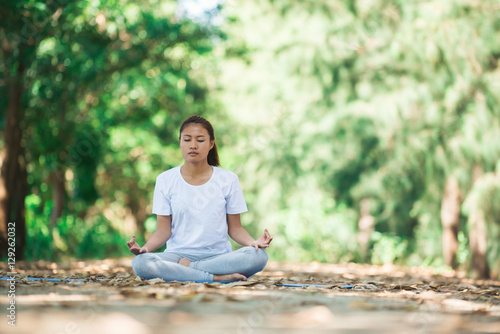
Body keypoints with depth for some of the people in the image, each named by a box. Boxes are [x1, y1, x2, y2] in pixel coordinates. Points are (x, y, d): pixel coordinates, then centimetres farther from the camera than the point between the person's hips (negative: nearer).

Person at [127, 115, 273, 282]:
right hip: (179, 254, 0)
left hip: (218, 255, 0)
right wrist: (145, 248, -18)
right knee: (140, 263, -32)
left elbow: (235, 228, 6)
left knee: (258, 256, -30)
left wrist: (253, 242, -15)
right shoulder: (165, 180, 6)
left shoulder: (228, 179, 5)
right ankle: (217, 277, -27)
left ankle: (187, 268, -21)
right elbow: (163, 230, 3)